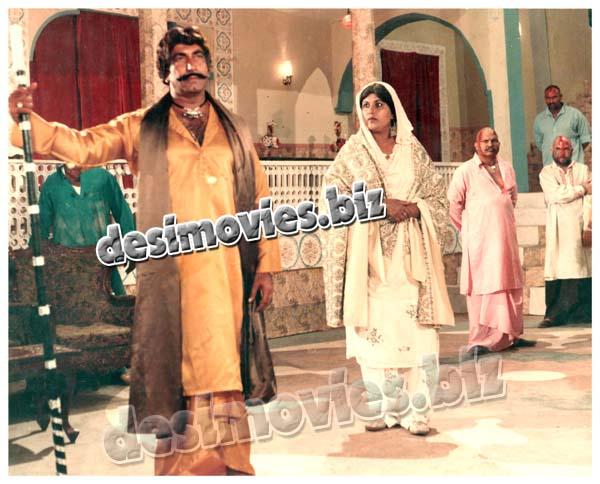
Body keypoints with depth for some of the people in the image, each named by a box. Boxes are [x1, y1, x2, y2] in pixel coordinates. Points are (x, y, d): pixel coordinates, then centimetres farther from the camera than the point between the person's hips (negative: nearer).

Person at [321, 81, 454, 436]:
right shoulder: (353, 150, 9)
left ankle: (417, 413, 0)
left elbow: (438, 198, 11)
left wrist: (412, 208, -10)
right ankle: (387, 409, 7)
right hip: (370, 254, 0)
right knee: (375, 329, -4)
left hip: (410, 253, 0)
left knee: (416, 329, -7)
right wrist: (379, 204, -12)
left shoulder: (414, 150, 11)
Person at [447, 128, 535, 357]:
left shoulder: (507, 168, 12)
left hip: (506, 237, 6)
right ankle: (479, 341, -2)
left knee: (511, 286, 9)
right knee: (482, 287, -6)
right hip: (480, 240, -6)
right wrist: (467, 229, 2)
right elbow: (453, 204, -4)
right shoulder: (465, 171, -5)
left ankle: (511, 335, 20)